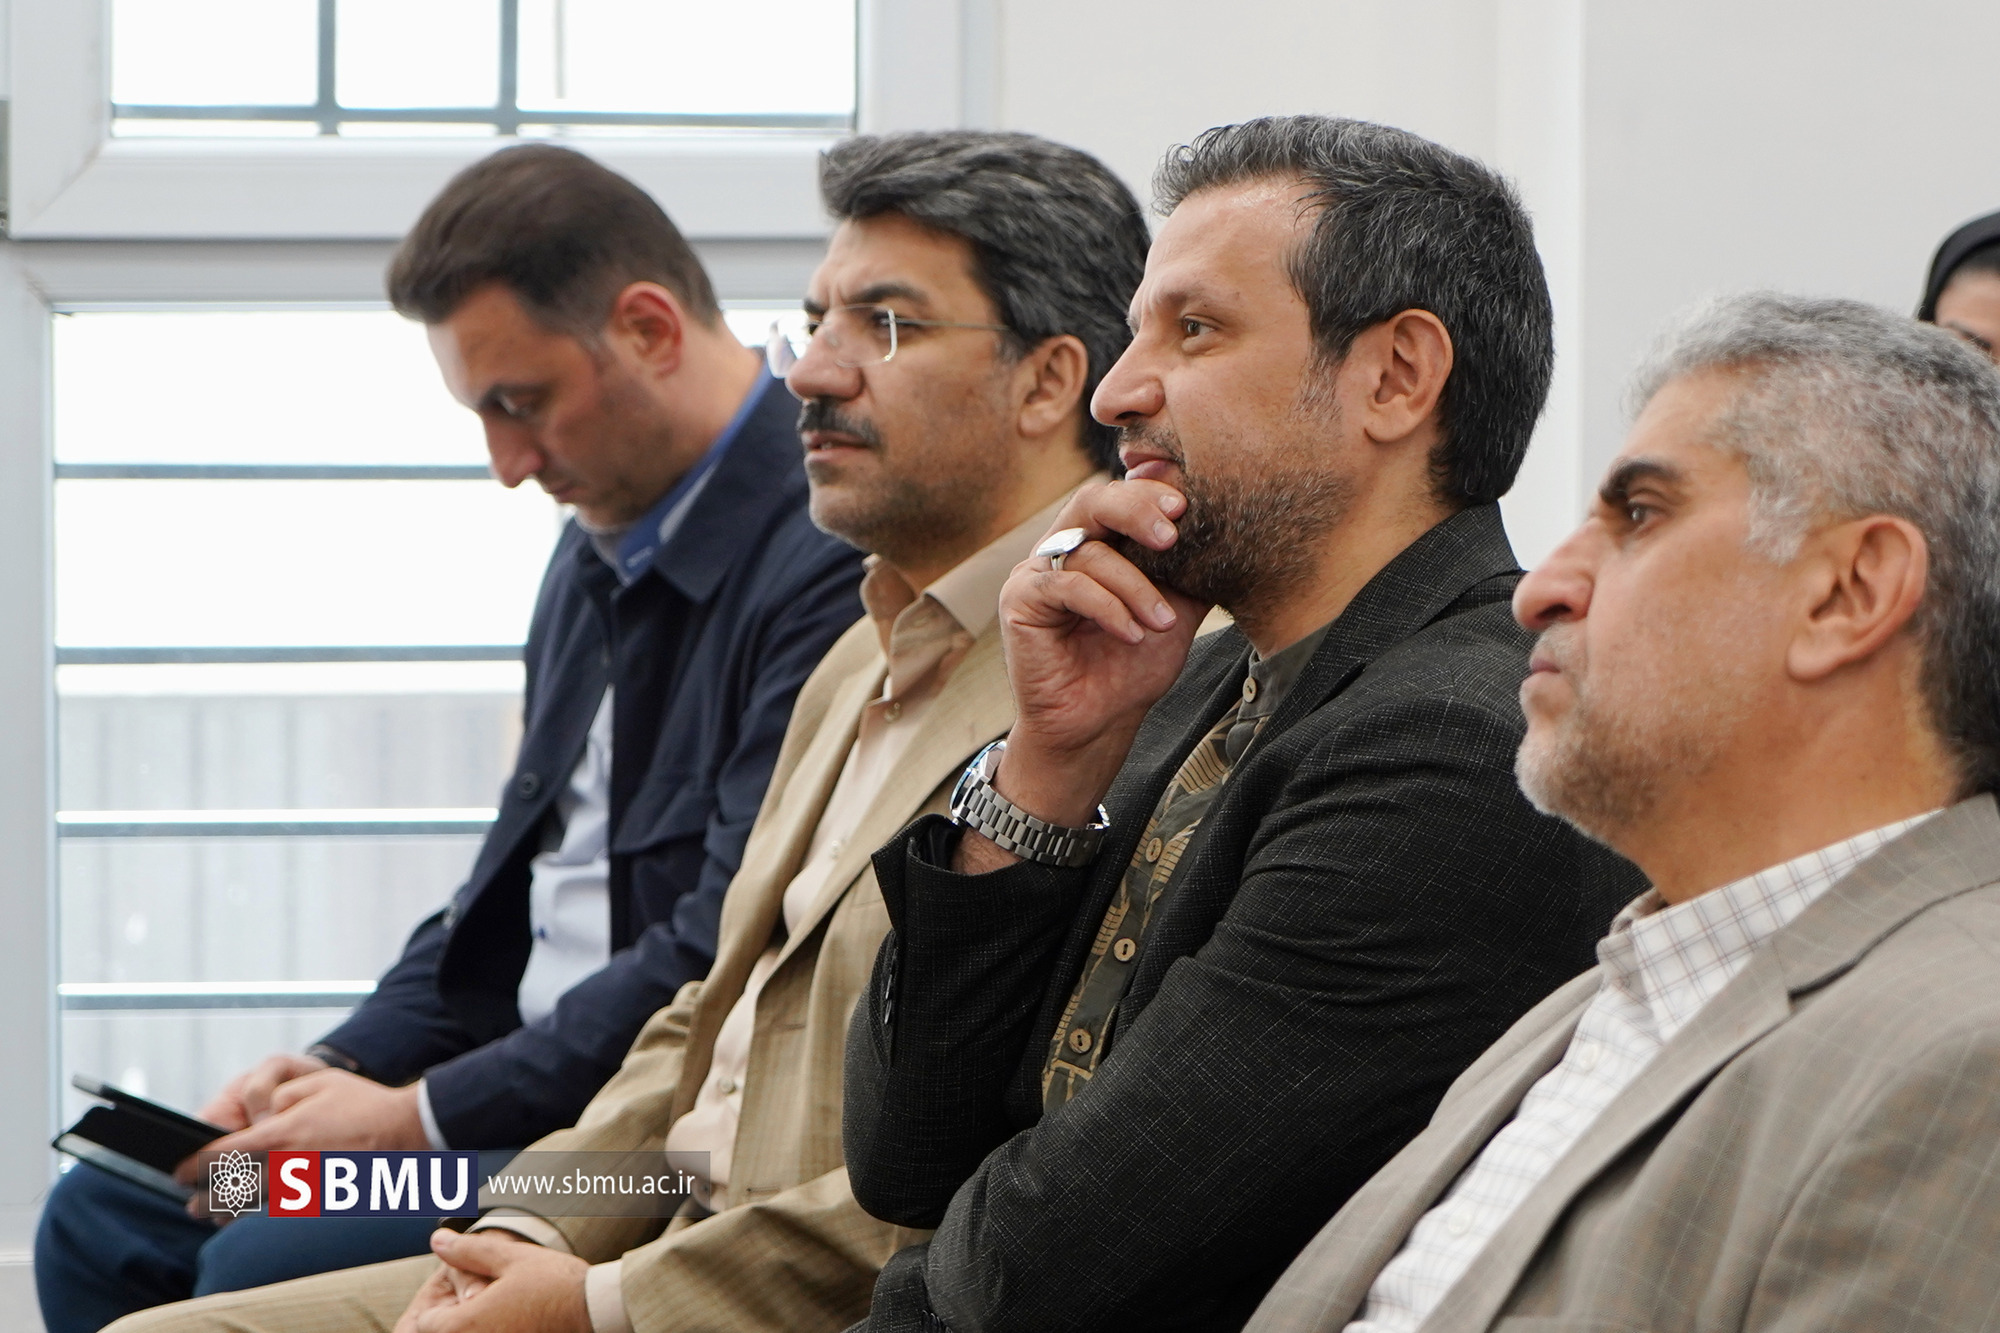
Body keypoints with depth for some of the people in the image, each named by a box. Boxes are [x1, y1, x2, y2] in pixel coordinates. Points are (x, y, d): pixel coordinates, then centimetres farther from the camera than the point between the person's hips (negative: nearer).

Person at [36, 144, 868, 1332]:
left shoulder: (832, 564, -18)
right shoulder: (606, 543, 14)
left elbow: (722, 958, -22)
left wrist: (421, 1115, -18)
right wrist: (344, 1067, 4)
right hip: (530, 1078, 10)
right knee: (103, 1222, 3)